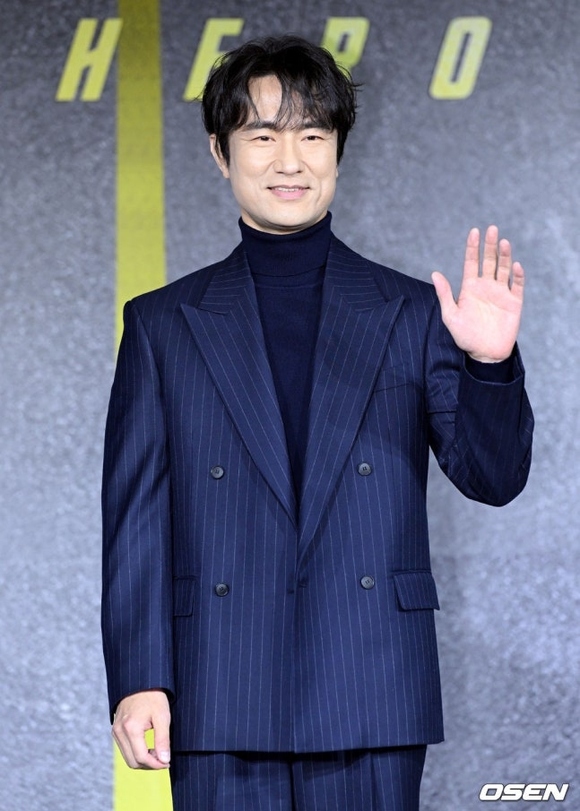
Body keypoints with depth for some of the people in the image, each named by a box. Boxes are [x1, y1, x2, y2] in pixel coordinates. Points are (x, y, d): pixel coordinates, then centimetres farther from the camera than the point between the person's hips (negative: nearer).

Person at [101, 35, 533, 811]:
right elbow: (136, 514, 5)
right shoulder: (163, 324, 8)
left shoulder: (413, 313, 8)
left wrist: (489, 362, -15)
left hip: (372, 706, 0)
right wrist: (138, 679, -2)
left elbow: (493, 476, 3)